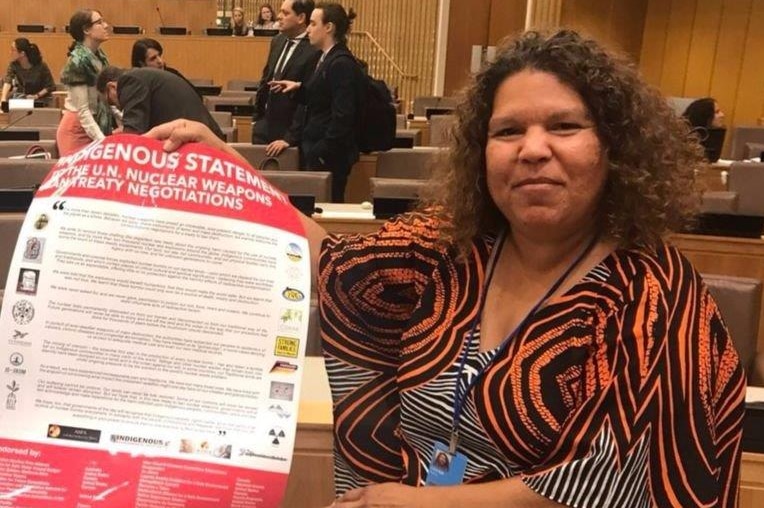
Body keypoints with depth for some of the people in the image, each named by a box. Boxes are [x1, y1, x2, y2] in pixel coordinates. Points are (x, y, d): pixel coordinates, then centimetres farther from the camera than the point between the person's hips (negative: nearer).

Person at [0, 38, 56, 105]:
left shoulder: (41, 66, -23)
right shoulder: (14, 64, -14)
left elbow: (51, 86, -14)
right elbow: (7, 81, -31)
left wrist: (36, 96, -25)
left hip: (41, 98, -4)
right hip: (21, 96, 4)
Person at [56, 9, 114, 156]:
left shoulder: (100, 56, 5)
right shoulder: (78, 61, -17)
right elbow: (82, 111, -19)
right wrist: (102, 141, -25)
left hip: (97, 126, 7)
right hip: (78, 129, -7)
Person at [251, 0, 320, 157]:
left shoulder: (314, 51, -19)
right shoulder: (277, 41, 6)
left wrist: (290, 138, -18)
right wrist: (257, 115, 15)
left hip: (288, 131, -7)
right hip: (265, 126, 7)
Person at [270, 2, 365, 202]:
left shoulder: (341, 63, -17)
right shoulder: (328, 58, 13)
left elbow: (342, 116, -22)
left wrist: (322, 153, -20)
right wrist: (299, 88, 6)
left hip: (329, 154, -9)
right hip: (319, 149, 9)